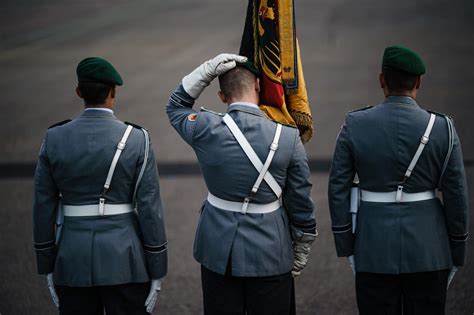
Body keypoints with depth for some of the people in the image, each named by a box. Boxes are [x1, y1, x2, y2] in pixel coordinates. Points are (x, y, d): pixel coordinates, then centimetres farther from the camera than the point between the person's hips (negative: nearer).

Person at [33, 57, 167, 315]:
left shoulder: (54, 139, -1)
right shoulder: (136, 140, -7)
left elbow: (43, 207, 1)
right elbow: (150, 209, -8)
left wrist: (48, 268, 10)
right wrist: (156, 273, -1)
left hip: (72, 264, 2)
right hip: (124, 264, -2)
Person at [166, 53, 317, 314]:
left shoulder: (205, 130, -9)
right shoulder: (288, 137, -12)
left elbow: (175, 106, 15)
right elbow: (300, 201, -3)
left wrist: (206, 72, 2)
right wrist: (302, 249, 11)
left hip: (218, 252, 1)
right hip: (270, 254, -1)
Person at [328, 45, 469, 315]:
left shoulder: (354, 125, -3)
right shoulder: (442, 128, -5)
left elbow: (338, 188, -1)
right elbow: (457, 194, -2)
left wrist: (346, 246, 7)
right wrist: (457, 252, 8)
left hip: (374, 250, 0)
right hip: (428, 252, 0)